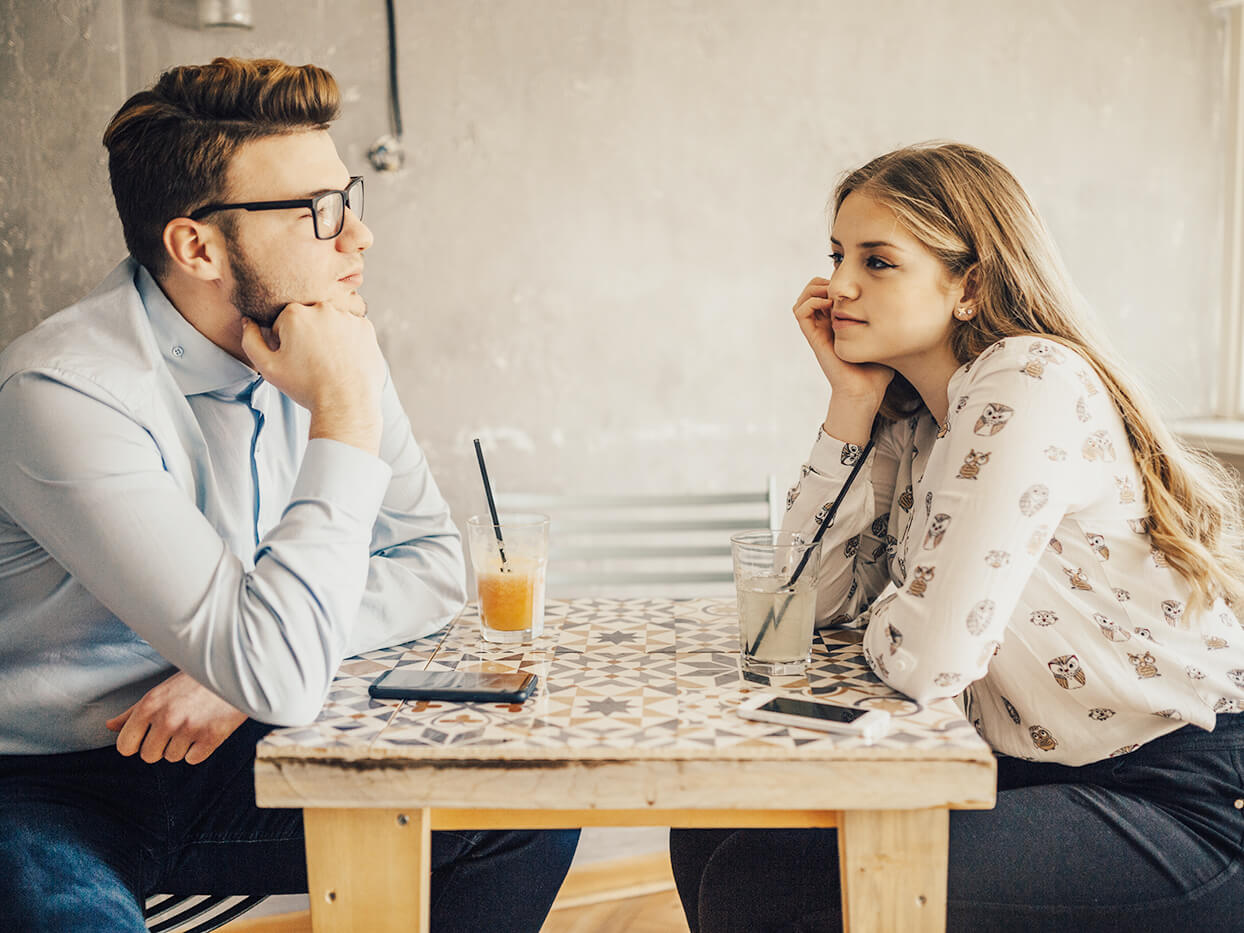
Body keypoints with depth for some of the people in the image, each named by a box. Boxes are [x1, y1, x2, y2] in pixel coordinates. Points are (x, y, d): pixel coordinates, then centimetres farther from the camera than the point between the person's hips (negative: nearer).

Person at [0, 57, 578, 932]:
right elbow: (281, 678, -32)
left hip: (209, 758, 6)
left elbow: (432, 561, 2)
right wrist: (346, 414, -25)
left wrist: (243, 663, -14)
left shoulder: (322, 338, -3)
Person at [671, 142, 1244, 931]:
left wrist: (878, 618, -3)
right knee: (715, 827, 0)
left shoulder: (1033, 385, -20)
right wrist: (852, 400, -3)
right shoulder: (912, 415, 6)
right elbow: (812, 597, 3)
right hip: (1038, 769, 8)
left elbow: (929, 658, -26)